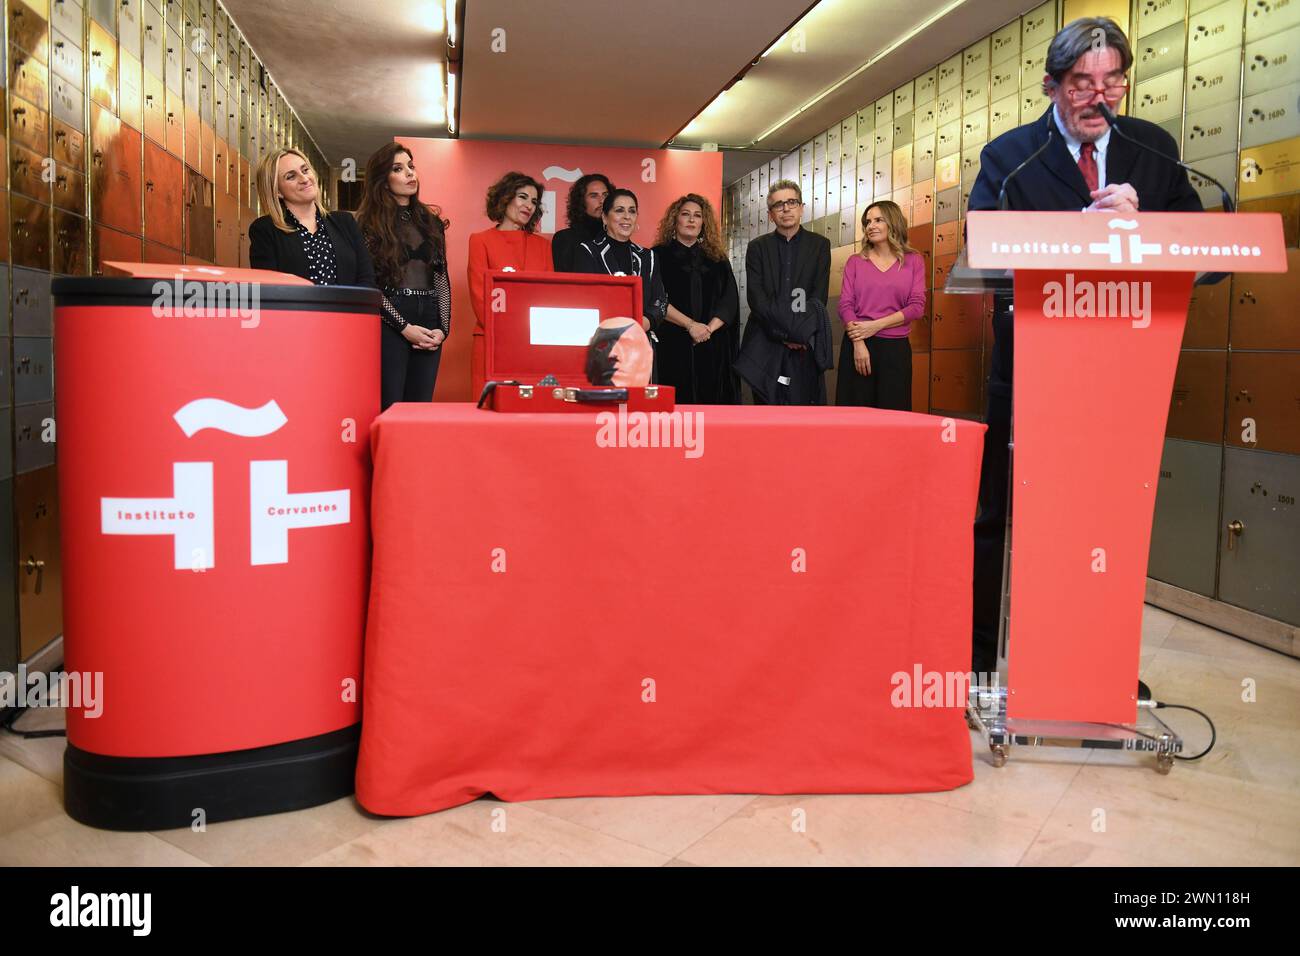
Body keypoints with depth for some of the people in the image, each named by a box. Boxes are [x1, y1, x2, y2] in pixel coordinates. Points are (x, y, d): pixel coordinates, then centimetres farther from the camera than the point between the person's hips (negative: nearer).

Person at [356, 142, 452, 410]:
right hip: (388, 325, -4)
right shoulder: (369, 224, 1)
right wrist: (405, 327, -13)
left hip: (429, 327, 4)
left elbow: (441, 279, 13)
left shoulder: (432, 222, 15)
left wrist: (443, 328, 0)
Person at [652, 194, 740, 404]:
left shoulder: (717, 259, 16)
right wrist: (690, 325, -14)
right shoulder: (659, 255, 6)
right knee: (676, 401, -6)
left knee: (711, 400, -2)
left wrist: (709, 328, -11)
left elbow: (730, 301, 6)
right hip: (672, 345, -3)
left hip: (713, 347, 3)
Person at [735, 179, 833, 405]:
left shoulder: (819, 245, 9)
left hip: (806, 345, 0)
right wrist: (785, 333, -12)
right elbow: (756, 297, -1)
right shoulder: (758, 247, 10)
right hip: (765, 345, 0)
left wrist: (800, 333, -13)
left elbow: (818, 296, 1)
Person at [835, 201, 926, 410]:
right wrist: (858, 344, -14)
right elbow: (845, 305, 0)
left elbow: (917, 306, -2)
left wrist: (875, 325, -12)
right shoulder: (855, 262, 8)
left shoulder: (914, 261, 7)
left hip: (896, 348, 0)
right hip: (857, 345, 0)